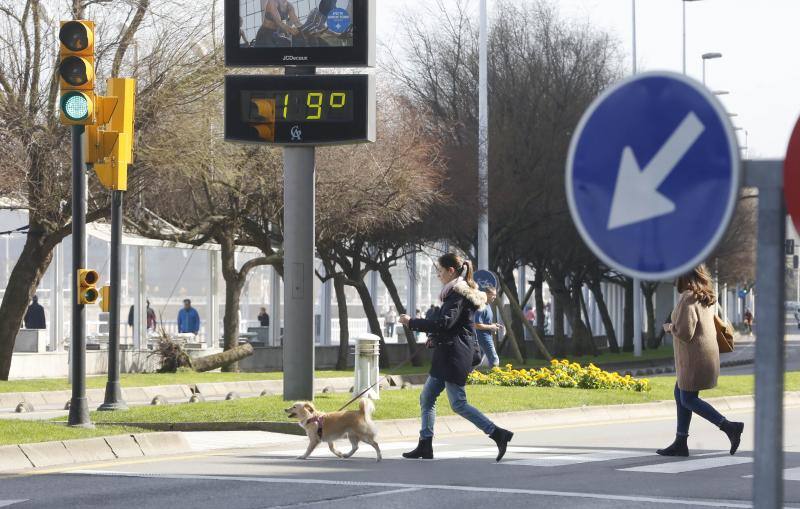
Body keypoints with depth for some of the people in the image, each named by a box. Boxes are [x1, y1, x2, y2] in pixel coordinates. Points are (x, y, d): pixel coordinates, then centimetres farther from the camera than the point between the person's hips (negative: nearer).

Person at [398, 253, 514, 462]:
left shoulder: (457, 294, -15)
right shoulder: (463, 291, 17)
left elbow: (444, 323, -25)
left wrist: (412, 323, -19)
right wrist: (435, 336, 15)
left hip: (454, 356, -11)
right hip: (448, 355, 11)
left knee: (458, 403, -10)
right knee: (426, 398, 12)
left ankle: (498, 434, -10)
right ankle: (425, 446, 13)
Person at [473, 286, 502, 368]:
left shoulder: (488, 306, 12)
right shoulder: (482, 307, -19)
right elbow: (478, 325, -23)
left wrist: (494, 325, 9)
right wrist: (491, 327, -15)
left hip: (488, 336, 10)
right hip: (484, 337, -10)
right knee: (494, 360, -9)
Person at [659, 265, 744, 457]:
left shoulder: (688, 298, -19)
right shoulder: (706, 298, 10)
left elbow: (685, 332, -23)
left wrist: (670, 327, -5)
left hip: (694, 357, -10)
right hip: (707, 353, 10)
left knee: (688, 400, -2)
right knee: (680, 394, 16)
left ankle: (730, 427, -10)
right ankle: (680, 443, 18)